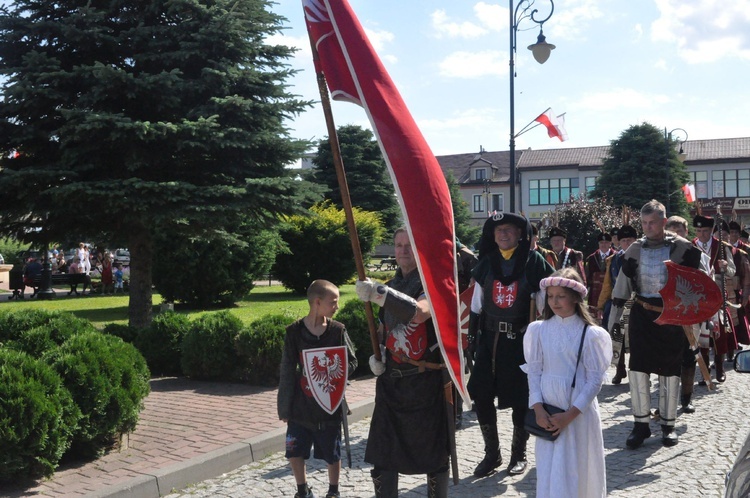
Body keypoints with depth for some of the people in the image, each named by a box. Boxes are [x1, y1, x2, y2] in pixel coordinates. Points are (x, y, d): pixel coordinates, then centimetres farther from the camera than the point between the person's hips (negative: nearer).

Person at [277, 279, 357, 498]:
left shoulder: (337, 330, -5)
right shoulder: (294, 332, -7)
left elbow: (352, 361, 2)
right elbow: (286, 372, -3)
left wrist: (337, 372, -19)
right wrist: (284, 407, -2)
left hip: (330, 404, 0)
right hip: (301, 405, 0)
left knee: (332, 454, 11)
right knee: (294, 452, 6)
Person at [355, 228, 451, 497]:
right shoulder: (391, 287, 13)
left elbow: (419, 312, -30)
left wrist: (378, 293, -32)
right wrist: (376, 356, 6)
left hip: (426, 381, -6)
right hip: (391, 381, 6)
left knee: (434, 453, 8)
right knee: (381, 455, 6)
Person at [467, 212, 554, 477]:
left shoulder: (534, 261, -5)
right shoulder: (487, 262, 6)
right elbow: (477, 303, 11)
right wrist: (472, 336, 9)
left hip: (521, 339, -3)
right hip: (489, 337, 4)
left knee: (520, 398, 5)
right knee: (481, 396, 2)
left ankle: (519, 454, 24)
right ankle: (492, 453, 19)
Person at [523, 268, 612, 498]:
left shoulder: (590, 334, -8)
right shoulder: (539, 330, 1)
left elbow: (595, 379, -9)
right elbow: (534, 372, 2)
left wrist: (569, 415, -13)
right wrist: (538, 409, -9)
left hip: (579, 413, -2)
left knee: (577, 469, 6)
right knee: (548, 470, 5)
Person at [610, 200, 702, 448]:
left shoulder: (682, 248, -5)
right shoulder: (634, 251, 4)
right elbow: (622, 286, 8)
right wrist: (614, 318, 6)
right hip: (642, 316, 2)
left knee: (670, 371, 7)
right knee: (637, 369, -2)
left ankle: (668, 425, 21)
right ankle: (641, 424, 9)